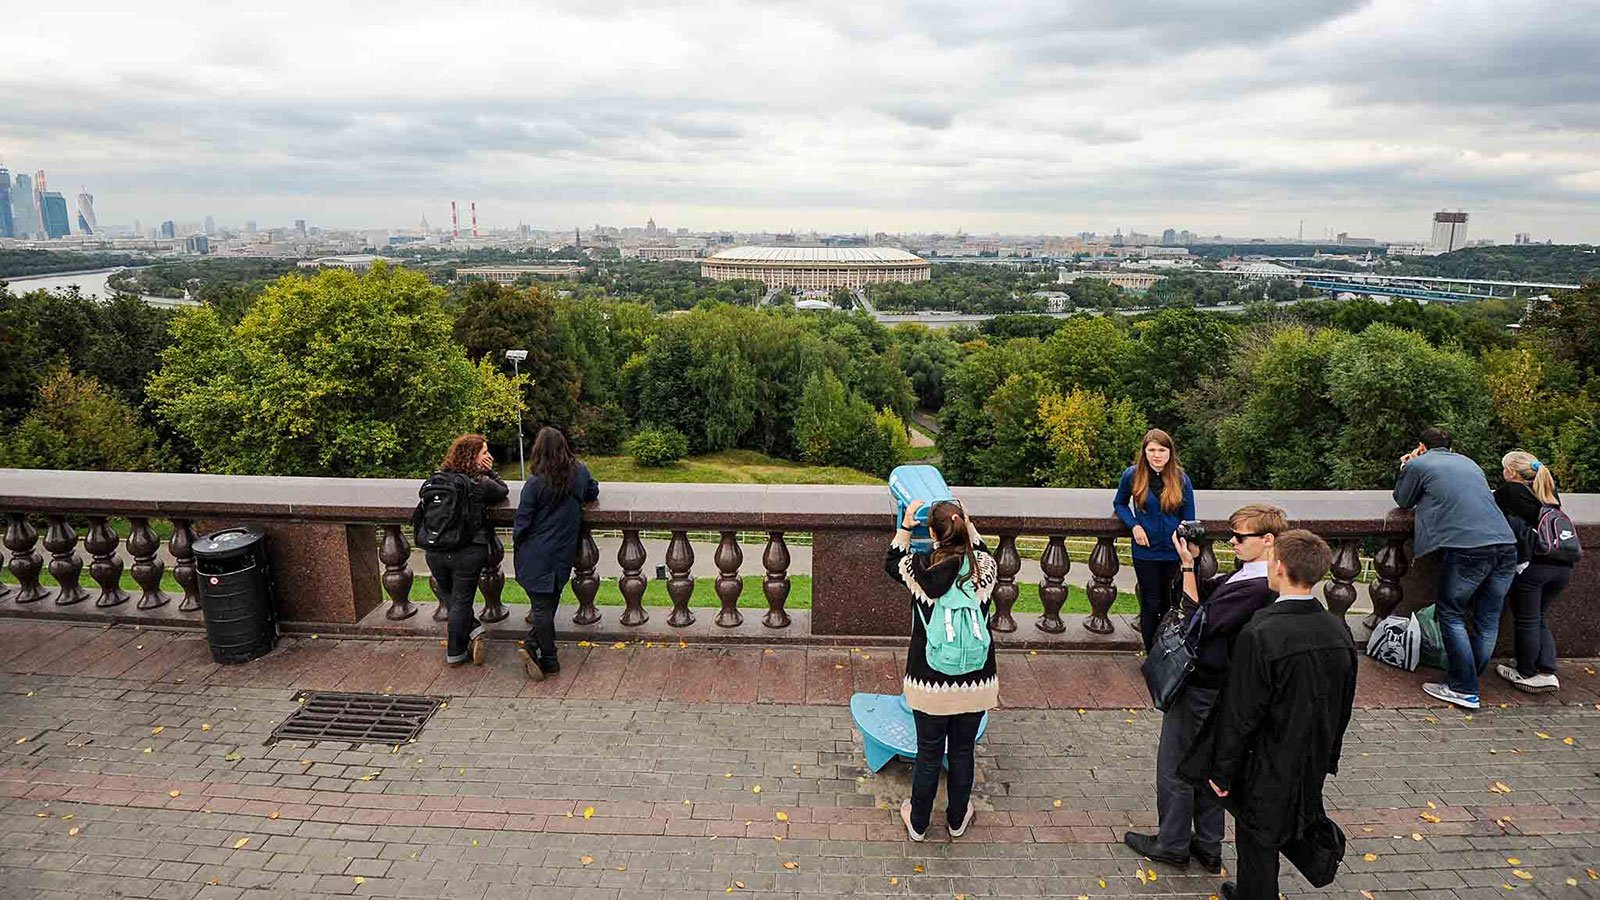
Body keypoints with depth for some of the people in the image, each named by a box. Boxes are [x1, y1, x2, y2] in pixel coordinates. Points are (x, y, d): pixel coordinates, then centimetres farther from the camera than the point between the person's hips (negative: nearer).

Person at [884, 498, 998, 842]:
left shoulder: (920, 569, -16)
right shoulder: (983, 568, -13)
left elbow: (892, 563, 8)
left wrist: (905, 526, 14)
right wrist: (968, 525, 17)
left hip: (930, 683, -1)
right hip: (975, 683, 1)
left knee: (928, 754, 17)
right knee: (962, 752, 21)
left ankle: (918, 823, 36)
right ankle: (957, 820, 41)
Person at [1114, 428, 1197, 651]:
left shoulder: (1181, 479, -5)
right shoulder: (1132, 475, -7)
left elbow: (1189, 521, 1)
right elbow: (1119, 504, 9)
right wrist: (1134, 525, -9)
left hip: (1173, 552, 1)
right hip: (1146, 552, -1)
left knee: (1170, 606, 13)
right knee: (1151, 606, 7)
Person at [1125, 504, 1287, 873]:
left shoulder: (1255, 589, -27)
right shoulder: (1246, 575, 3)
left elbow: (1199, 623, -25)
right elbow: (1204, 593, 14)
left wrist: (1187, 566, -24)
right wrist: (1192, 561, -3)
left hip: (1199, 690, -9)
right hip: (1214, 686, 9)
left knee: (1175, 767, 8)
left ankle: (1172, 844, 25)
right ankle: (1208, 847, 34)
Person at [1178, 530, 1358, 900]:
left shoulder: (1261, 634, -29)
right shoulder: (1338, 631, -6)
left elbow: (1242, 714, -22)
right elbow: (1342, 706, 6)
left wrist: (1222, 771, -10)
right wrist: (1327, 758, 20)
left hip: (1266, 770, -7)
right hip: (1310, 768, 7)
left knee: (1257, 845, 13)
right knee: (1263, 838, 26)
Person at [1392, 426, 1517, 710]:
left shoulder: (1419, 465, 6)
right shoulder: (1469, 463, 24)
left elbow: (1402, 501, 18)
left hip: (1466, 547, -6)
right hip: (1505, 545, 6)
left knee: (1451, 614, 5)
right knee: (1488, 620, 13)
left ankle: (1464, 690, 3)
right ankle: (1470, 678, 24)